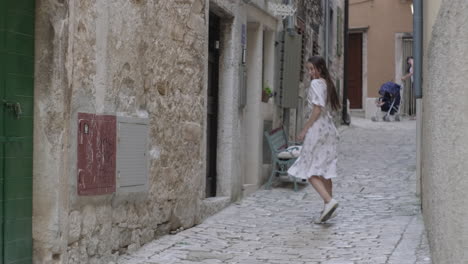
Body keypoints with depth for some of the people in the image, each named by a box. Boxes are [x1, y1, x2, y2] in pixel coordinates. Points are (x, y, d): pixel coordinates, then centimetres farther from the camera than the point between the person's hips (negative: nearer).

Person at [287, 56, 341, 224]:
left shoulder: (316, 83, -11)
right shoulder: (327, 83, 15)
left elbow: (318, 109, -18)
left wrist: (305, 130, -13)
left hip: (318, 128, -9)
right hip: (329, 128, 9)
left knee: (310, 171, -5)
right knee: (325, 172, 10)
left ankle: (329, 201, -21)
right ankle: (327, 210, 12)